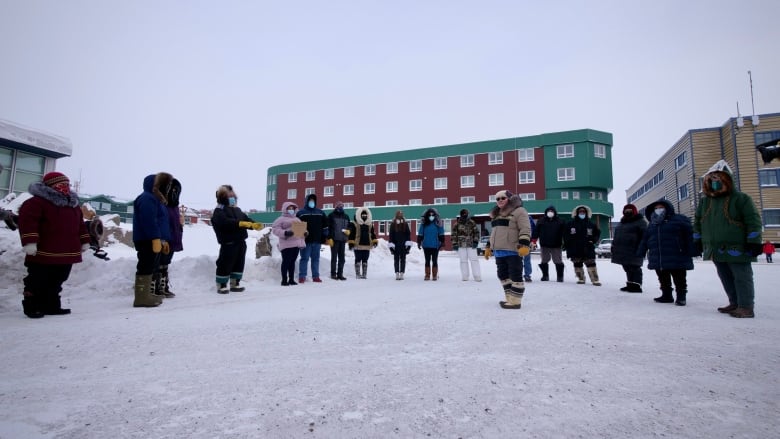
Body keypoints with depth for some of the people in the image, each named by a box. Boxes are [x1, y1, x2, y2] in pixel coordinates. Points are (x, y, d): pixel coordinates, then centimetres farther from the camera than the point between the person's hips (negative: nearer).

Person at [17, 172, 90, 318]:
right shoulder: (36, 202, -8)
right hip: (44, 253, -8)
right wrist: (29, 242, -26)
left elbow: (80, 225, 22)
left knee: (56, 282, 15)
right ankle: (32, 307, 13)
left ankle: (51, 306, 25)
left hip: (66, 254, 8)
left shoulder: (73, 204, 17)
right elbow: (27, 221, -18)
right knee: (37, 282, 1)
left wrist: (84, 241, 19)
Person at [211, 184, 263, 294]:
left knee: (239, 263, 12)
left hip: (241, 241, 8)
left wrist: (254, 224, -8)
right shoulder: (219, 211, -6)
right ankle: (221, 286, 9)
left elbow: (246, 219, 14)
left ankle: (235, 284, 23)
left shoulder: (237, 210, 21)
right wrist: (240, 223, -34)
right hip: (228, 243, -8)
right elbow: (225, 222, -25)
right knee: (225, 264, -3)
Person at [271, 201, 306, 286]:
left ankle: (291, 279, 14)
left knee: (292, 262, 10)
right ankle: (284, 280, 0)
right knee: (286, 261, -5)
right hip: (286, 244, -6)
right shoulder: (281, 219, -1)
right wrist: (284, 233, -22)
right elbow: (275, 229, -9)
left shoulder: (297, 219, 22)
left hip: (296, 244, 7)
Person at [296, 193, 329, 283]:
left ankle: (316, 276, 13)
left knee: (316, 259, 8)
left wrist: (325, 237, 8)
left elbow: (325, 225, 14)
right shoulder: (301, 213, 2)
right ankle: (302, 276, 4)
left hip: (317, 240, 4)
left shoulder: (320, 212, 13)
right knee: (304, 258, -1)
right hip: (306, 240, -3)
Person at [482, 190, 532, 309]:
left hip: (513, 251, -9)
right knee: (503, 275, 12)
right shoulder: (496, 214, 21)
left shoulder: (518, 211, -6)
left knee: (515, 276, -4)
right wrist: (489, 247, 26)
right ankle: (510, 299, 21)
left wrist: (524, 245, -24)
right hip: (499, 252, 9)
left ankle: (515, 301, -1)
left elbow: (525, 230, -14)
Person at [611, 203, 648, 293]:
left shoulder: (640, 221, -4)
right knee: (628, 268, 12)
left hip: (633, 250, -8)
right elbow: (616, 236, 26)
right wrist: (614, 246, 20)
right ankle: (630, 284, 19)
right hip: (622, 250, 8)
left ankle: (636, 286, -6)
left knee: (634, 268, -8)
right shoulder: (622, 222, 21)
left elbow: (644, 236, -13)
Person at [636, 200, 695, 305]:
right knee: (663, 280, 12)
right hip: (658, 260, 5)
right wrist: (640, 253, 10)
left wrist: (692, 252, -16)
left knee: (679, 280, 5)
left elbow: (689, 236, -9)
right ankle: (666, 295, 23)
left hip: (676, 259, -5)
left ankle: (681, 297, 15)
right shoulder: (652, 224, 15)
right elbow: (644, 240, 16)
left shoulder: (679, 219, -3)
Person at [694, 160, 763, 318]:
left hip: (736, 249, -7)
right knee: (726, 277, 14)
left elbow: (753, 220, -10)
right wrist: (698, 239, 16)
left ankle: (746, 307, 4)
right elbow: (697, 221, 19)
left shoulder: (740, 198, -7)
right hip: (716, 250, 7)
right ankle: (735, 303, 26)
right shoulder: (705, 201, 11)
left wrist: (754, 241, -15)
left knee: (742, 278, -1)